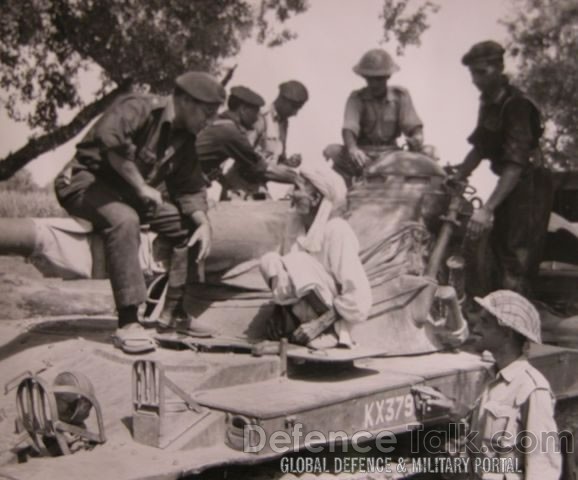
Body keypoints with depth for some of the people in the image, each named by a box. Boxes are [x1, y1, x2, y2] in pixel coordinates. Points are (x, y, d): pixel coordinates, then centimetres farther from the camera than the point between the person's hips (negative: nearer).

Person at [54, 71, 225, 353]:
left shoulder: (185, 139, 6)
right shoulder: (139, 109, -20)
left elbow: (189, 188, 6)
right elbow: (110, 138, -39)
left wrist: (203, 223, -13)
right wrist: (141, 186, -33)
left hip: (129, 194, 8)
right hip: (87, 180, -8)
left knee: (191, 225, -3)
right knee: (124, 219, -39)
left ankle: (174, 311, 5)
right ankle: (127, 324, -38)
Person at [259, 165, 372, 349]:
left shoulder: (337, 232, -16)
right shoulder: (306, 234, 8)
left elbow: (359, 298, -21)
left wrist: (320, 324, -20)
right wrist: (286, 316, -2)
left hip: (330, 332, -7)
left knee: (296, 263, -23)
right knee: (269, 260, -7)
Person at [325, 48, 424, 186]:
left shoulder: (400, 96, 5)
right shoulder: (357, 98, -3)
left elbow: (413, 126, -1)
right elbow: (349, 128, -19)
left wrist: (417, 137, -28)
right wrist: (352, 149, -42)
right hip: (363, 156, -1)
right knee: (333, 151, -30)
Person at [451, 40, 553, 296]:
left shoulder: (516, 105, -23)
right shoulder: (488, 103, 5)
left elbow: (515, 164, -31)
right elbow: (479, 148, 13)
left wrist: (487, 209, -37)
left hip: (528, 186, -9)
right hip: (508, 184, 9)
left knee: (517, 258, -10)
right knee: (498, 246, 19)